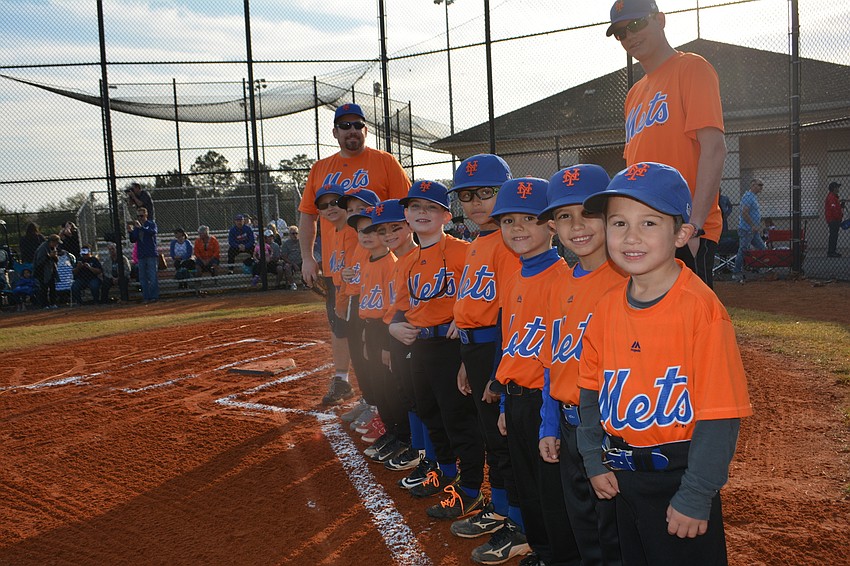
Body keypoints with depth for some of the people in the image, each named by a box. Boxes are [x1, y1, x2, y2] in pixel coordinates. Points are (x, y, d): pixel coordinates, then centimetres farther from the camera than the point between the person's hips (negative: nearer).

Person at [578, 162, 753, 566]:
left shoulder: (701, 309, -20)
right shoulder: (607, 307, -2)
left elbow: (720, 415, -19)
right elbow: (591, 389, 9)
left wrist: (695, 498, -16)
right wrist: (595, 461, 7)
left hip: (678, 474, -6)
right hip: (622, 476, 6)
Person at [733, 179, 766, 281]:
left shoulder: (755, 197, 18)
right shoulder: (748, 196, -15)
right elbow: (744, 213, -23)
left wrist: (757, 226, 18)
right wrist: (753, 226, -20)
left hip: (754, 230, 11)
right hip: (746, 230, -11)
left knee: (762, 249, 11)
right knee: (743, 251, -5)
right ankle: (736, 273, 2)